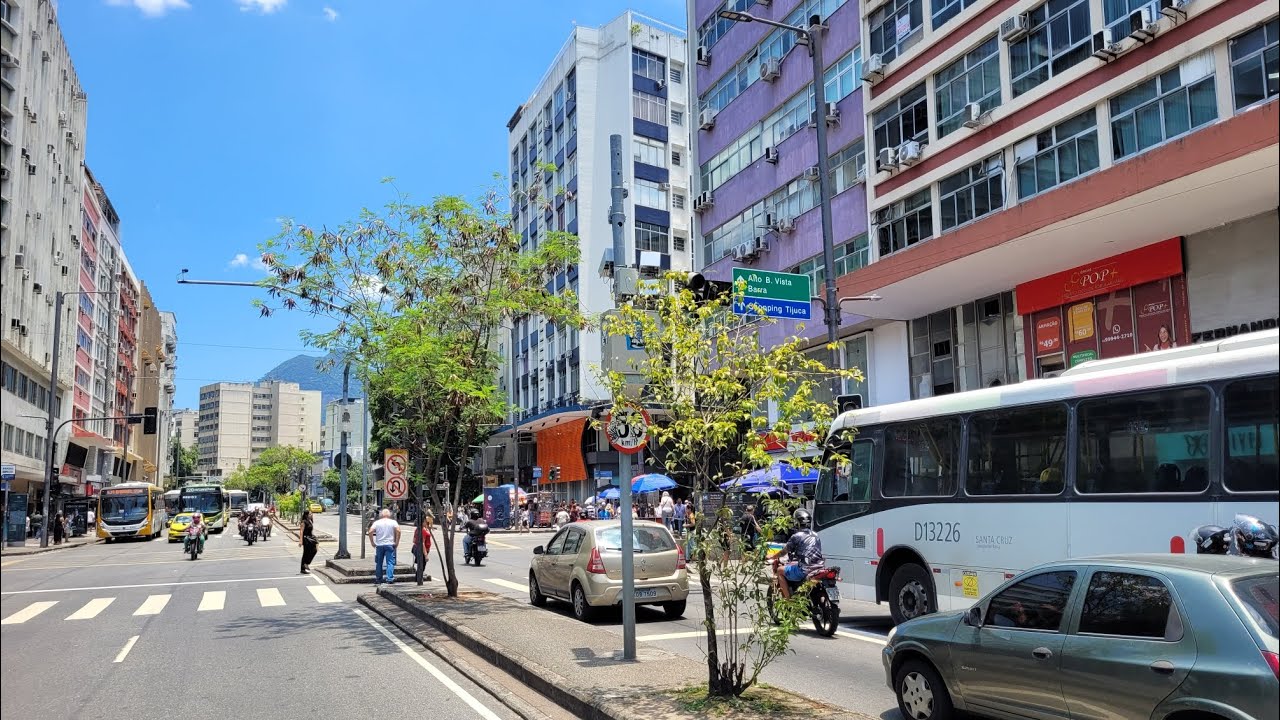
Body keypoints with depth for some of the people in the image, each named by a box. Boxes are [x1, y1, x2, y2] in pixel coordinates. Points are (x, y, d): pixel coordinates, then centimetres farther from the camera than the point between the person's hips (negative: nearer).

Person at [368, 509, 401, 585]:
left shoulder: (377, 522, 5)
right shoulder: (393, 522, 1)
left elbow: (370, 531, -5)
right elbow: (398, 531, -12)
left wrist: (372, 542, 2)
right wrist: (397, 542, -5)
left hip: (379, 545, 2)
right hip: (390, 544, -2)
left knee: (379, 563, 13)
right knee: (390, 563, -1)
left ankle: (378, 580, 18)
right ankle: (390, 579, -10)